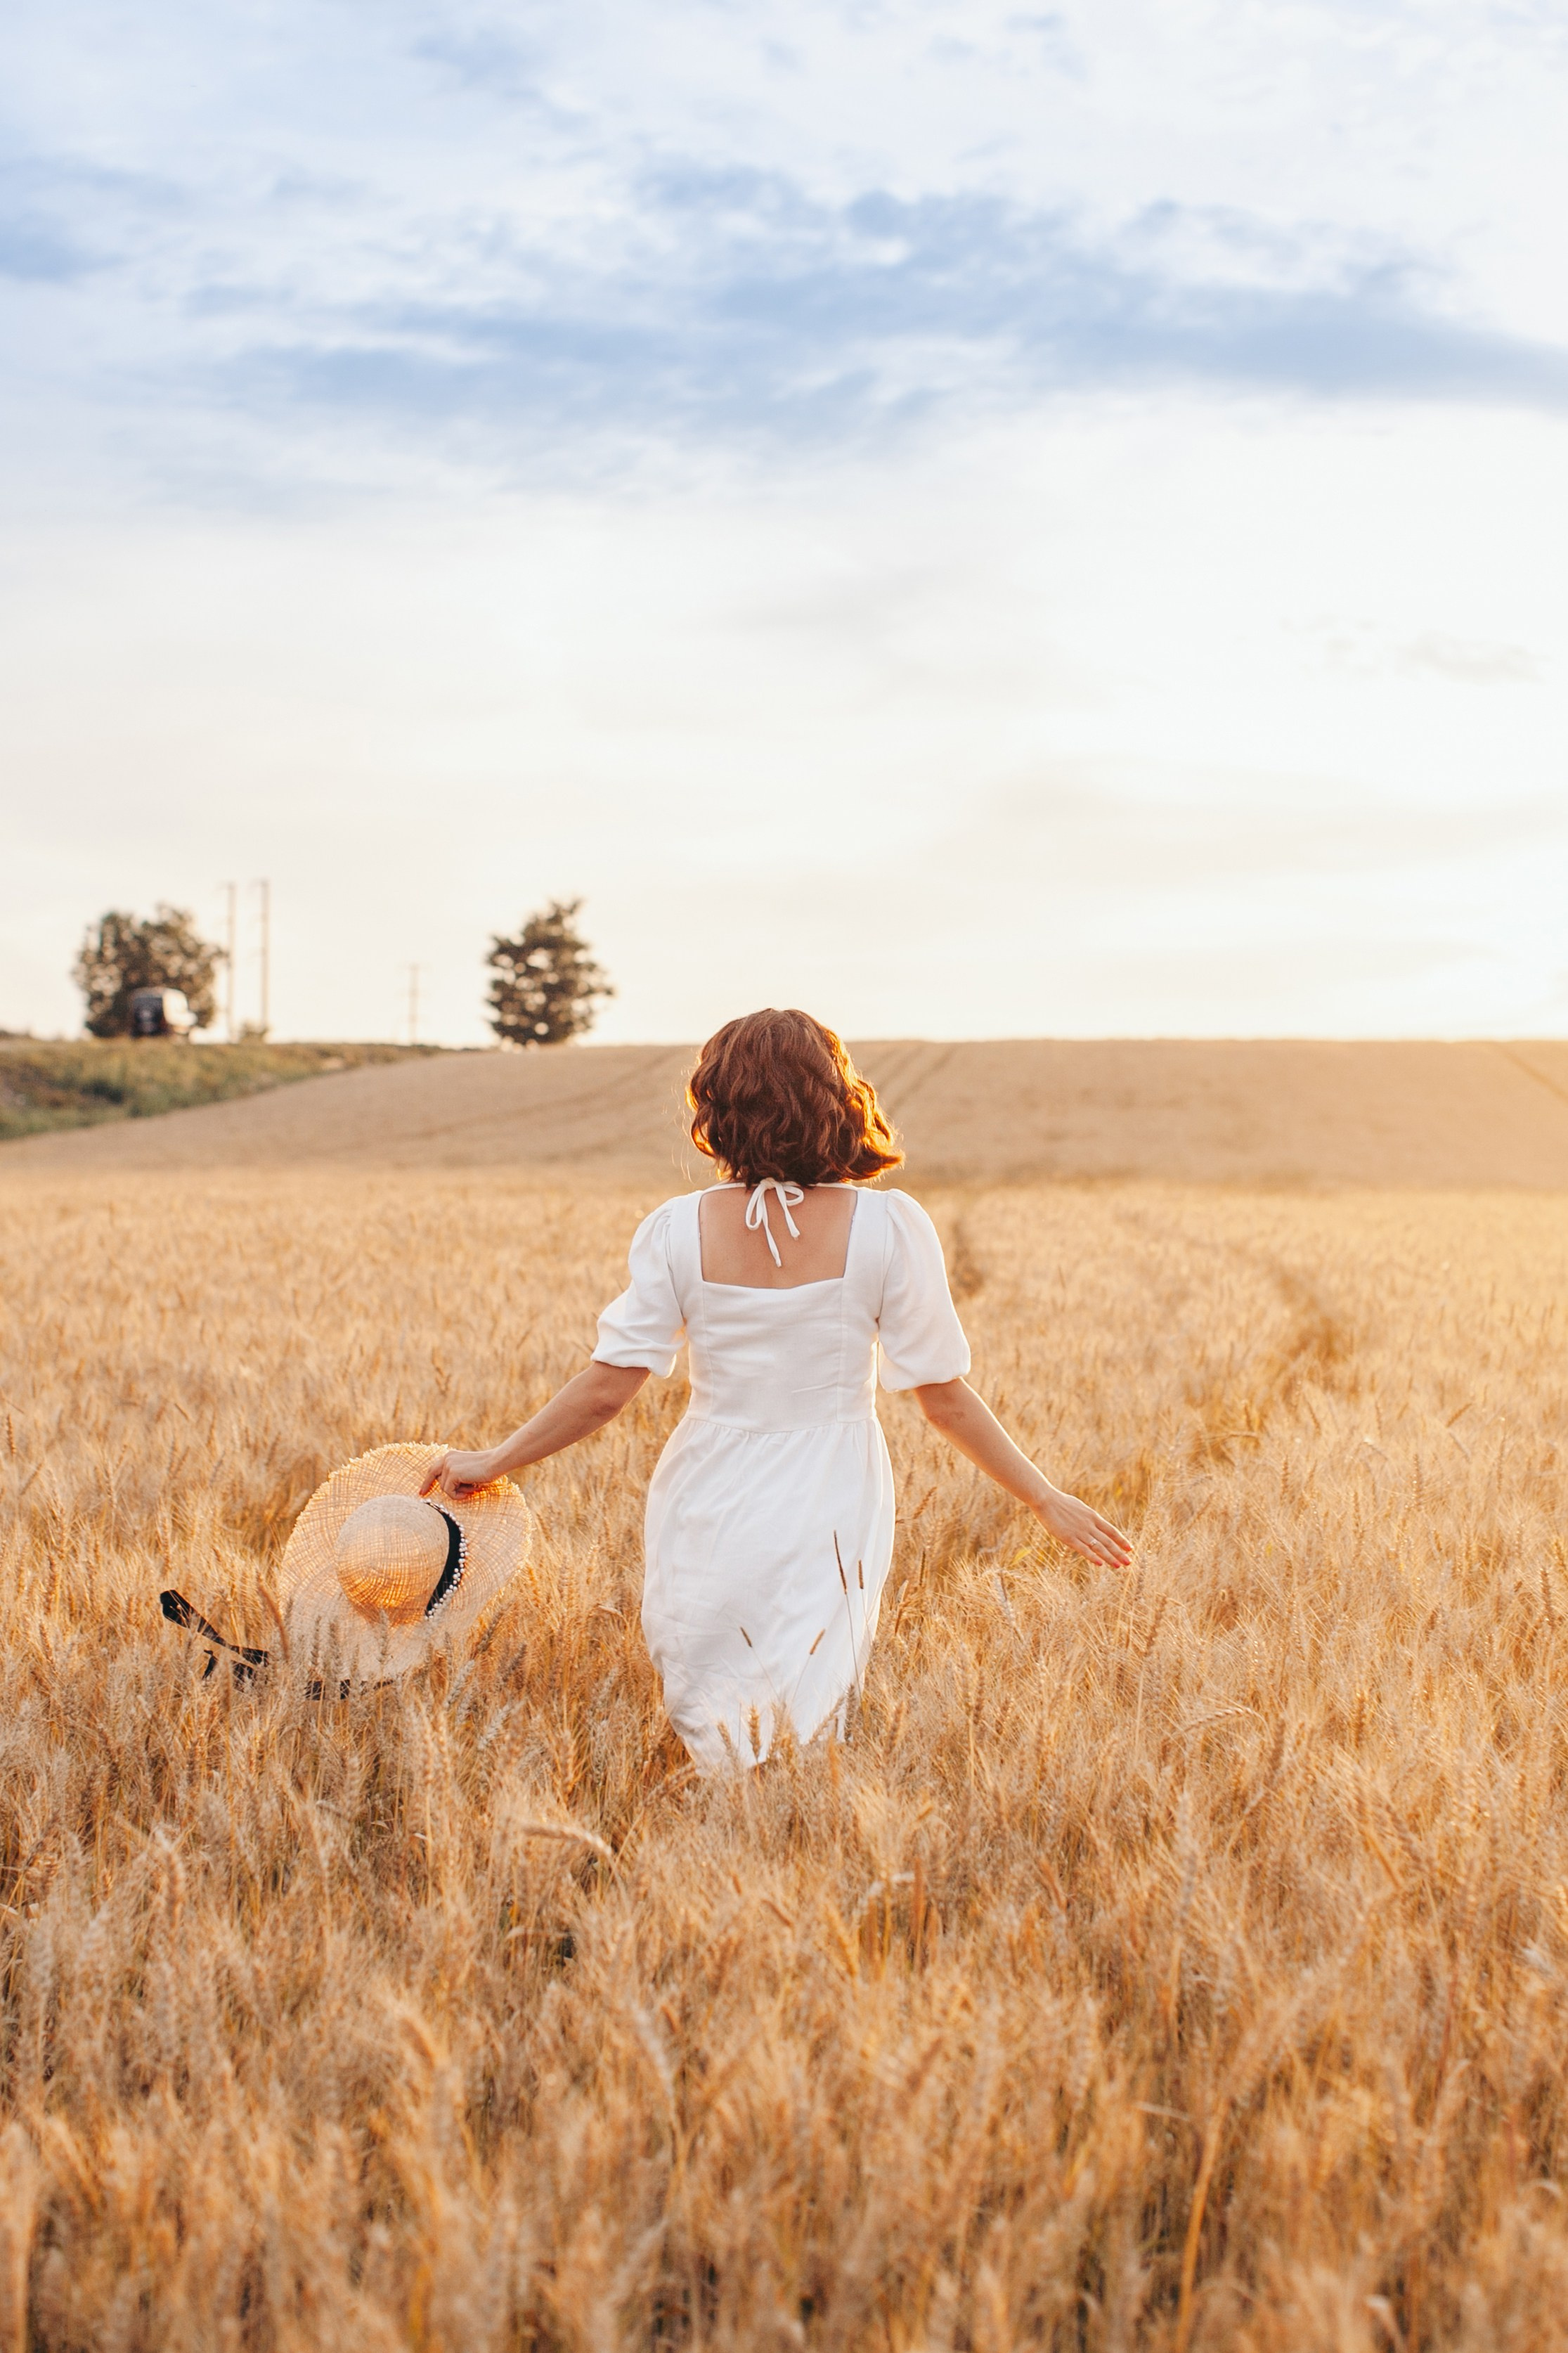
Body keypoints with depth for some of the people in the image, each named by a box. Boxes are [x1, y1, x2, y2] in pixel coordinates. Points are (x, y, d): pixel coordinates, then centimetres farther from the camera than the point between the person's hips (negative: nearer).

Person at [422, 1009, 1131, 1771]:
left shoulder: (678, 1231, -8)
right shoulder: (887, 1227, -11)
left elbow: (606, 1389, -7)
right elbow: (944, 1398, -7)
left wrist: (489, 1464, 7)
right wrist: (1046, 1499, 4)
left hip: (707, 1520, 0)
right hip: (829, 1526, 0)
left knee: (714, 1761, 15)